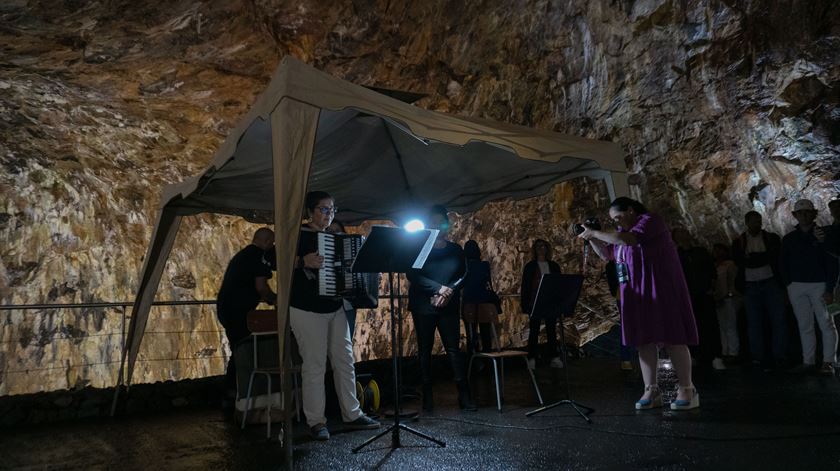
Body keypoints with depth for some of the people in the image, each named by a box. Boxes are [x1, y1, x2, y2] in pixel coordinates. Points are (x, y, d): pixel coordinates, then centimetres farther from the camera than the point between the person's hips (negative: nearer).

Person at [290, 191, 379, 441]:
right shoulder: (298, 235, -6)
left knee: (345, 361, 9)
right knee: (314, 365, -2)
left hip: (336, 308, 7)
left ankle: (352, 415, 19)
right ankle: (316, 421, 10)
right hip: (307, 310, -7)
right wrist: (302, 261, -32)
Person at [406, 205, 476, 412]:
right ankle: (427, 397, 11)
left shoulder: (456, 250, 9)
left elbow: (463, 276, 4)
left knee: (453, 348, 0)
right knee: (425, 350, 4)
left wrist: (449, 291, -14)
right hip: (423, 307, -1)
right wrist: (439, 288, -17)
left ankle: (464, 396, 3)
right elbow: (412, 275, -10)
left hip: (448, 307, 1)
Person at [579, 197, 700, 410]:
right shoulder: (623, 232, 14)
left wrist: (595, 232, -20)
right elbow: (606, 254, 20)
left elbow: (628, 239, -27)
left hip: (661, 290, -7)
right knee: (643, 341, 3)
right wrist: (591, 238, 4)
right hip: (637, 295, 7)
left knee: (672, 338, -4)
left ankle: (687, 390, 4)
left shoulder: (650, 221, -10)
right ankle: (651, 391, 7)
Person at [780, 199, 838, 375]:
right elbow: (784, 265, 14)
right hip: (796, 286, 3)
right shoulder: (788, 239, 10)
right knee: (804, 326, 5)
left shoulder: (823, 235, 1)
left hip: (819, 285, -3)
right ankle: (808, 361, 9)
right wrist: (788, 285, 4)